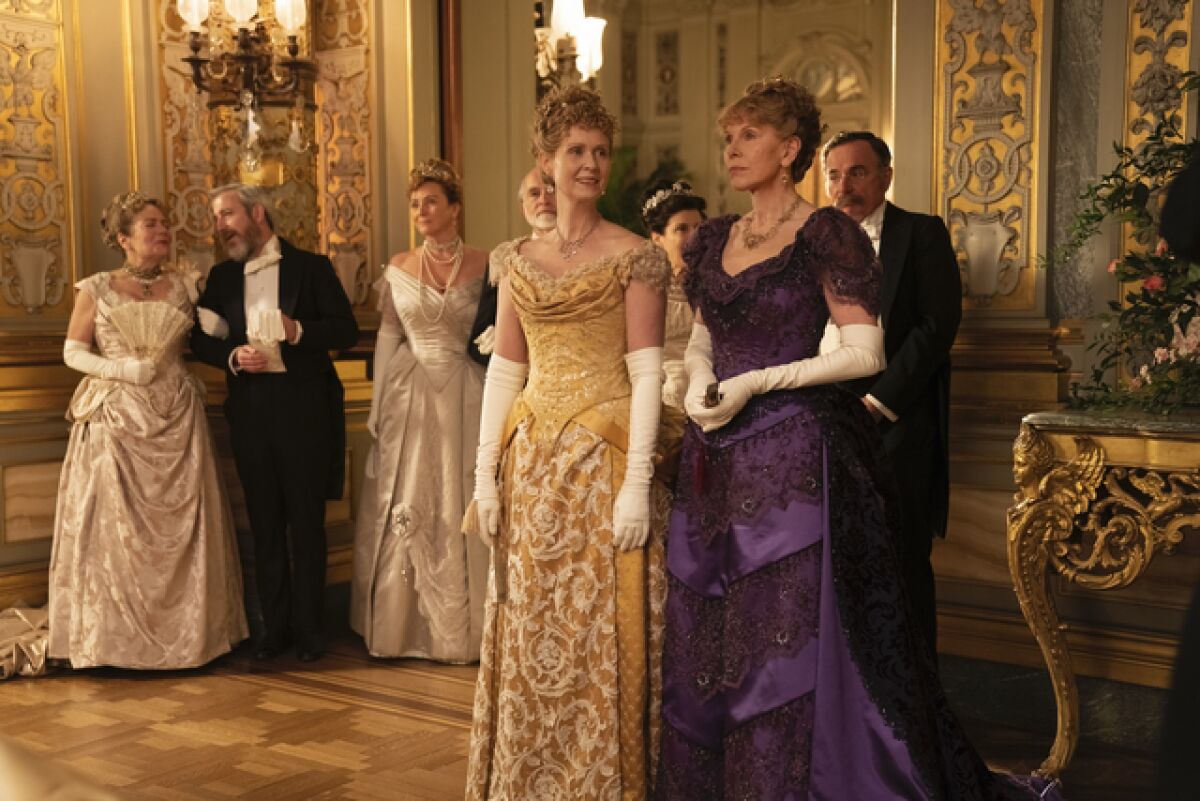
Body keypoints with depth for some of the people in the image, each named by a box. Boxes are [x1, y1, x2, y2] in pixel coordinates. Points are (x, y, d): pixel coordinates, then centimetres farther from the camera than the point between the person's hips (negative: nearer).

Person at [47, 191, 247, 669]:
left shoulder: (184, 285, 8)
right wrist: (124, 369, -10)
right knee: (116, 526, -1)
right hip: (117, 419, -2)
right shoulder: (96, 290, 2)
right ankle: (116, 637, 9)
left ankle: (187, 633, 10)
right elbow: (73, 352, 3)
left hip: (177, 419, 2)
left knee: (182, 526, 1)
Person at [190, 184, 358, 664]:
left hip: (304, 412, -3)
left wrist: (298, 331, -19)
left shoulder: (311, 267, 1)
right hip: (250, 413, 4)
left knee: (307, 524, 3)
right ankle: (275, 625, 17)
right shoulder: (222, 276, 12)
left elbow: (346, 330, -3)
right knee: (265, 525, 8)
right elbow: (200, 339, 9)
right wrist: (233, 356, -11)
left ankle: (308, 628, 12)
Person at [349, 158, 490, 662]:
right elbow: (387, 336, 9)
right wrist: (377, 405, 4)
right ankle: (403, 625, 19)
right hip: (409, 397, 2)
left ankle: (460, 628, 15)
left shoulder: (484, 266, -1)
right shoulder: (399, 267, 6)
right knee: (403, 510, 5)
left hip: (464, 397, -2)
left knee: (460, 509, 2)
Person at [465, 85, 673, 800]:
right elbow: (505, 370, 10)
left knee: (600, 635, 0)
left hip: (603, 462, -4)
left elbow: (647, 374, -9)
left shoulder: (635, 257, -3)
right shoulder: (517, 260, 11)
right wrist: (487, 474, 4)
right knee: (529, 639, 10)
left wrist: (636, 483, -16)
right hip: (532, 465, 5)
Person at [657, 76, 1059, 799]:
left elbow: (866, 352, -13)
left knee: (791, 643, -3)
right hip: (717, 462, 7)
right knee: (707, 645, 11)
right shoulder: (716, 240, 12)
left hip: (793, 454, -7)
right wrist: (699, 379, -4)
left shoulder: (826, 235, -7)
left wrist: (755, 383, -16)